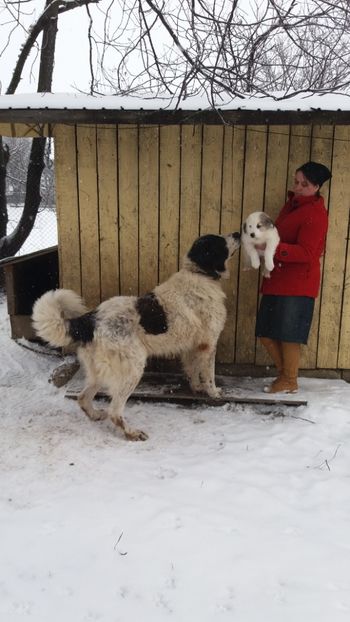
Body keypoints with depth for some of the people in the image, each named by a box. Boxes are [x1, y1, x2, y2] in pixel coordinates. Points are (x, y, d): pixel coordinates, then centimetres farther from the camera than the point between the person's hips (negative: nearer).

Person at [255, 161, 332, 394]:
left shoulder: (316, 214, -12)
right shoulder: (292, 204, 15)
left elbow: (306, 253, -20)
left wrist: (273, 248, -30)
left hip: (298, 284, -9)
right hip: (277, 280, 9)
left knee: (288, 335, -1)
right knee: (266, 333, 9)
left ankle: (290, 382, 15)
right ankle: (284, 373, 25)